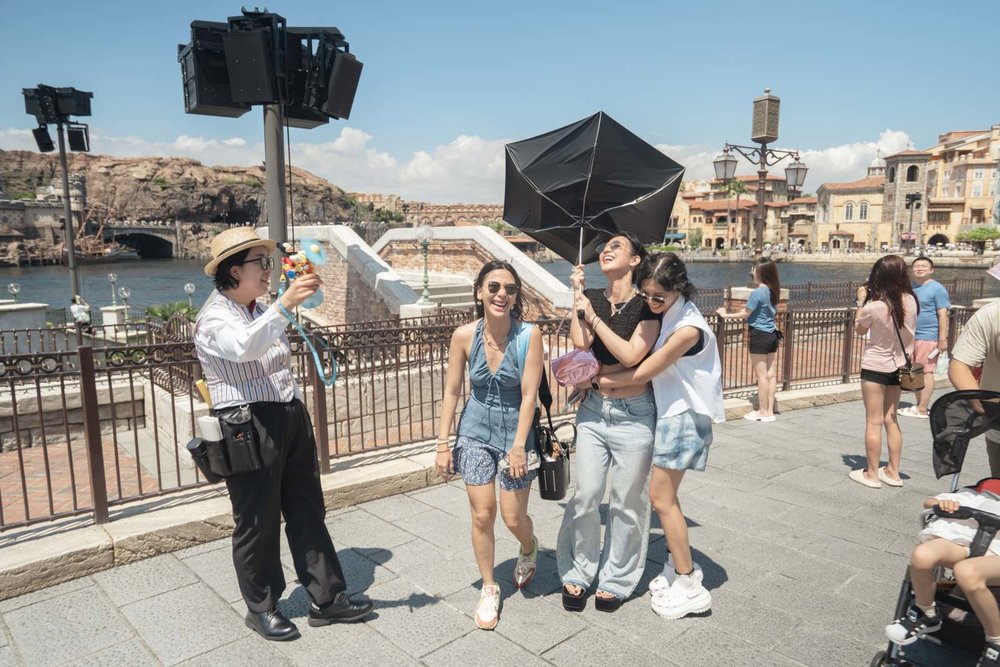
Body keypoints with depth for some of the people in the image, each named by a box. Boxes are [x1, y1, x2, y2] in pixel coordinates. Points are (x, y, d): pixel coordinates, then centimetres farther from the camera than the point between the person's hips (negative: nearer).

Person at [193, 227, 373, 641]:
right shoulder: (214, 318, -10)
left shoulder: (264, 311, 16)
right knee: (258, 522, 5)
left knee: (308, 512, 11)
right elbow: (242, 348, -34)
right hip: (249, 428, -8)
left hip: (291, 419, 8)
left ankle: (326, 599, 22)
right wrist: (284, 305, -44)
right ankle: (260, 608, 25)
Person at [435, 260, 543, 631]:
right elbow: (452, 391, -4)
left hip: (516, 432, -1)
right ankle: (489, 589, 27)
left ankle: (529, 548, 42)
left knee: (513, 518, 5)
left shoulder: (529, 335, -17)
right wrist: (443, 443, -3)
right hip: (476, 432, 2)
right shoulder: (464, 336, -10)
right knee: (482, 516, 4)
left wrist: (518, 446, -18)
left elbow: (529, 395, -16)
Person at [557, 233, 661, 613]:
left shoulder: (648, 304, -6)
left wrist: (592, 315, -16)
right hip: (593, 410, 3)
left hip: (633, 415, -3)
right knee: (586, 496, 5)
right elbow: (580, 343, -9)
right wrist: (577, 296, -9)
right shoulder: (592, 297, 5)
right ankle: (577, 572, 24)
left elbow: (631, 355, -18)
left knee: (627, 503, 9)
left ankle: (616, 580, 27)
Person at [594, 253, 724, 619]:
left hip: (683, 416, -8)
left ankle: (689, 588, 12)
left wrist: (595, 380, -10)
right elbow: (638, 359, 9)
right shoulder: (664, 314, 3)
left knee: (661, 498, -1)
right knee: (664, 495, 14)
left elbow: (643, 373, -19)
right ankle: (679, 566, 31)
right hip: (668, 411, 8)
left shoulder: (688, 328, -24)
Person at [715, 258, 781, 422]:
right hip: (772, 334, 8)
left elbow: (745, 314, -12)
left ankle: (763, 412, 7)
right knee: (771, 375, 9)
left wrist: (725, 315, -2)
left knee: (761, 375, 0)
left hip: (759, 335, -8)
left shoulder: (757, 292, -16)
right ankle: (770, 411, 14)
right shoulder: (773, 290, 7)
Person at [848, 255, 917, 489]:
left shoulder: (874, 306, -22)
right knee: (890, 419, 17)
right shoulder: (910, 301, -5)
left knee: (874, 422, 3)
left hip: (875, 367, -6)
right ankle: (893, 471, 24)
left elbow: (859, 330, -3)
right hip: (898, 366, 6)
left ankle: (872, 474, 12)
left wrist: (861, 302, 5)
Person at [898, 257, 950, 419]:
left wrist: (943, 339, -17)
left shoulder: (937, 288, -6)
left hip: (928, 337, -7)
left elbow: (943, 314, -11)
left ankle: (922, 410, -1)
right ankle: (919, 406, 21)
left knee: (926, 372, -4)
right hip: (910, 337, 7)